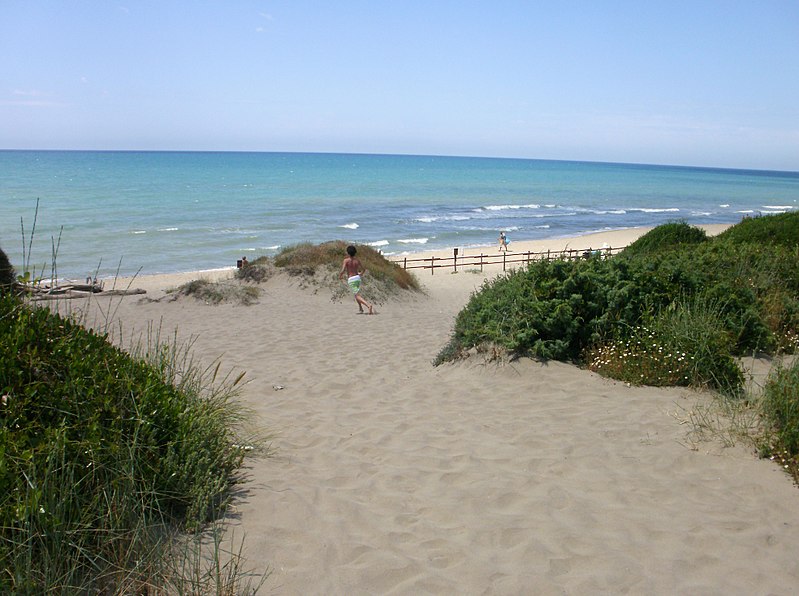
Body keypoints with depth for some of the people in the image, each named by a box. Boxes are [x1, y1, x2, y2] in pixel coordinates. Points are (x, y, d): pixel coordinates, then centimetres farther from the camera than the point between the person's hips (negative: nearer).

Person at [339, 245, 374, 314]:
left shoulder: (346, 260, -8)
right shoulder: (357, 260, 5)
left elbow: (342, 271, -16)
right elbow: (364, 270, 11)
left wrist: (340, 276, 5)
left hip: (351, 280, -6)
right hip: (358, 278, 6)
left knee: (358, 296, -10)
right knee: (357, 293, 32)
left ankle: (369, 305, -31)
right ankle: (360, 307, 29)